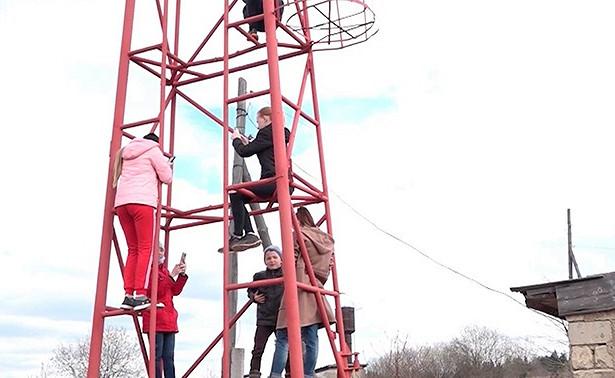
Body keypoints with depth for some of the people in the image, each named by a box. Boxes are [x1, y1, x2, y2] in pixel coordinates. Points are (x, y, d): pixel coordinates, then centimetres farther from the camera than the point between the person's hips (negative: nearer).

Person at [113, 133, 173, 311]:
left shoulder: (127, 152, 28)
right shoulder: (153, 150, 8)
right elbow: (166, 177, 5)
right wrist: (168, 166, 24)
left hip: (122, 202, 7)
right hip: (142, 201, -6)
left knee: (133, 250, 8)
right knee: (145, 248, -7)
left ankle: (129, 296, -1)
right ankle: (140, 296, -16)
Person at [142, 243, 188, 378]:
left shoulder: (164, 270, 19)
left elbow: (175, 291, 14)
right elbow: (157, 290, -16)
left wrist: (182, 274, 2)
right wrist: (171, 275, -18)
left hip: (169, 319, 8)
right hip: (155, 319, -8)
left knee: (169, 357, 5)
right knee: (157, 356, -9)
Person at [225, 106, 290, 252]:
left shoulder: (267, 132, -5)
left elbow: (244, 152, -5)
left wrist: (236, 139, 13)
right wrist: (248, 143, 25)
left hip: (274, 182, -10)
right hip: (282, 184, 10)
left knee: (235, 193, -13)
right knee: (239, 197, 12)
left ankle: (237, 236, -15)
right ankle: (250, 234, -2)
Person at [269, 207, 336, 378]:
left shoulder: (299, 235, -2)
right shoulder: (326, 238, 17)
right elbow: (327, 266, 16)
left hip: (298, 286, -6)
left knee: (283, 338, -7)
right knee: (311, 339, 5)